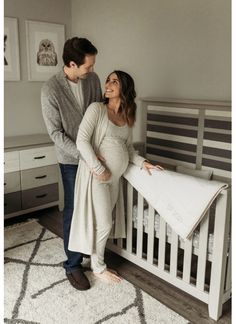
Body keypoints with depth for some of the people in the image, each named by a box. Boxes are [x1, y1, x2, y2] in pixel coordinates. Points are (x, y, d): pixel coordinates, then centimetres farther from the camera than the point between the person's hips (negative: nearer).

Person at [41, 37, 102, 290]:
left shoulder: (92, 79, -4)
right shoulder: (50, 90, -19)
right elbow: (55, 133, -17)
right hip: (72, 159, -5)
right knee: (74, 209, 2)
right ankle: (73, 265, 18)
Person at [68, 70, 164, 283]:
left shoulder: (127, 117, 8)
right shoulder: (97, 108, -10)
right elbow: (82, 140, -17)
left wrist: (142, 162, -1)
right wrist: (99, 169, -19)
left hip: (115, 176, 6)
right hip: (96, 174, -6)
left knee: (106, 221, 15)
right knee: (103, 223, 2)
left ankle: (98, 261, 34)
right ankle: (98, 267, 23)